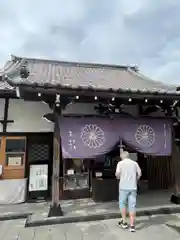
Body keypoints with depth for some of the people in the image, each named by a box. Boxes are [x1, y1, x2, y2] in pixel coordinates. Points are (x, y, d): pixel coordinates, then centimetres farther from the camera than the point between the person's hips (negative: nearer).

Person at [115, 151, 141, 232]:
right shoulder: (134, 163, 6)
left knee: (122, 204, 15)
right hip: (133, 187, 3)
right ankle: (132, 225, 10)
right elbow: (139, 174, 5)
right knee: (132, 206, 8)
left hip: (123, 187, -2)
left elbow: (117, 173, -15)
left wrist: (118, 177, 6)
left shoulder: (120, 163, -4)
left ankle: (124, 222, 23)